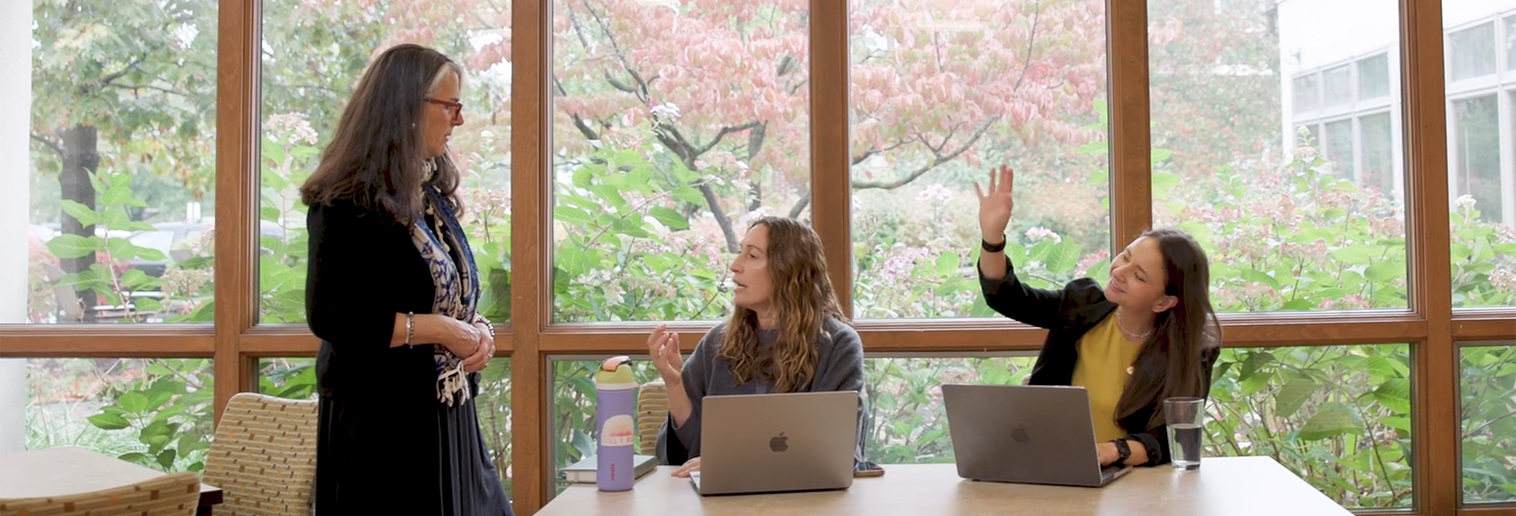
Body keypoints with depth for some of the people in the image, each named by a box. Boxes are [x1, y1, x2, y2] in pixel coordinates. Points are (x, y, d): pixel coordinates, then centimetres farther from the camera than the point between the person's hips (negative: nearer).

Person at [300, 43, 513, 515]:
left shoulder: (434, 193, 12)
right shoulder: (348, 202, -13)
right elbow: (330, 317, -19)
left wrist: (477, 331, -1)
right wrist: (438, 329, -19)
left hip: (448, 413, 8)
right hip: (381, 420, -8)